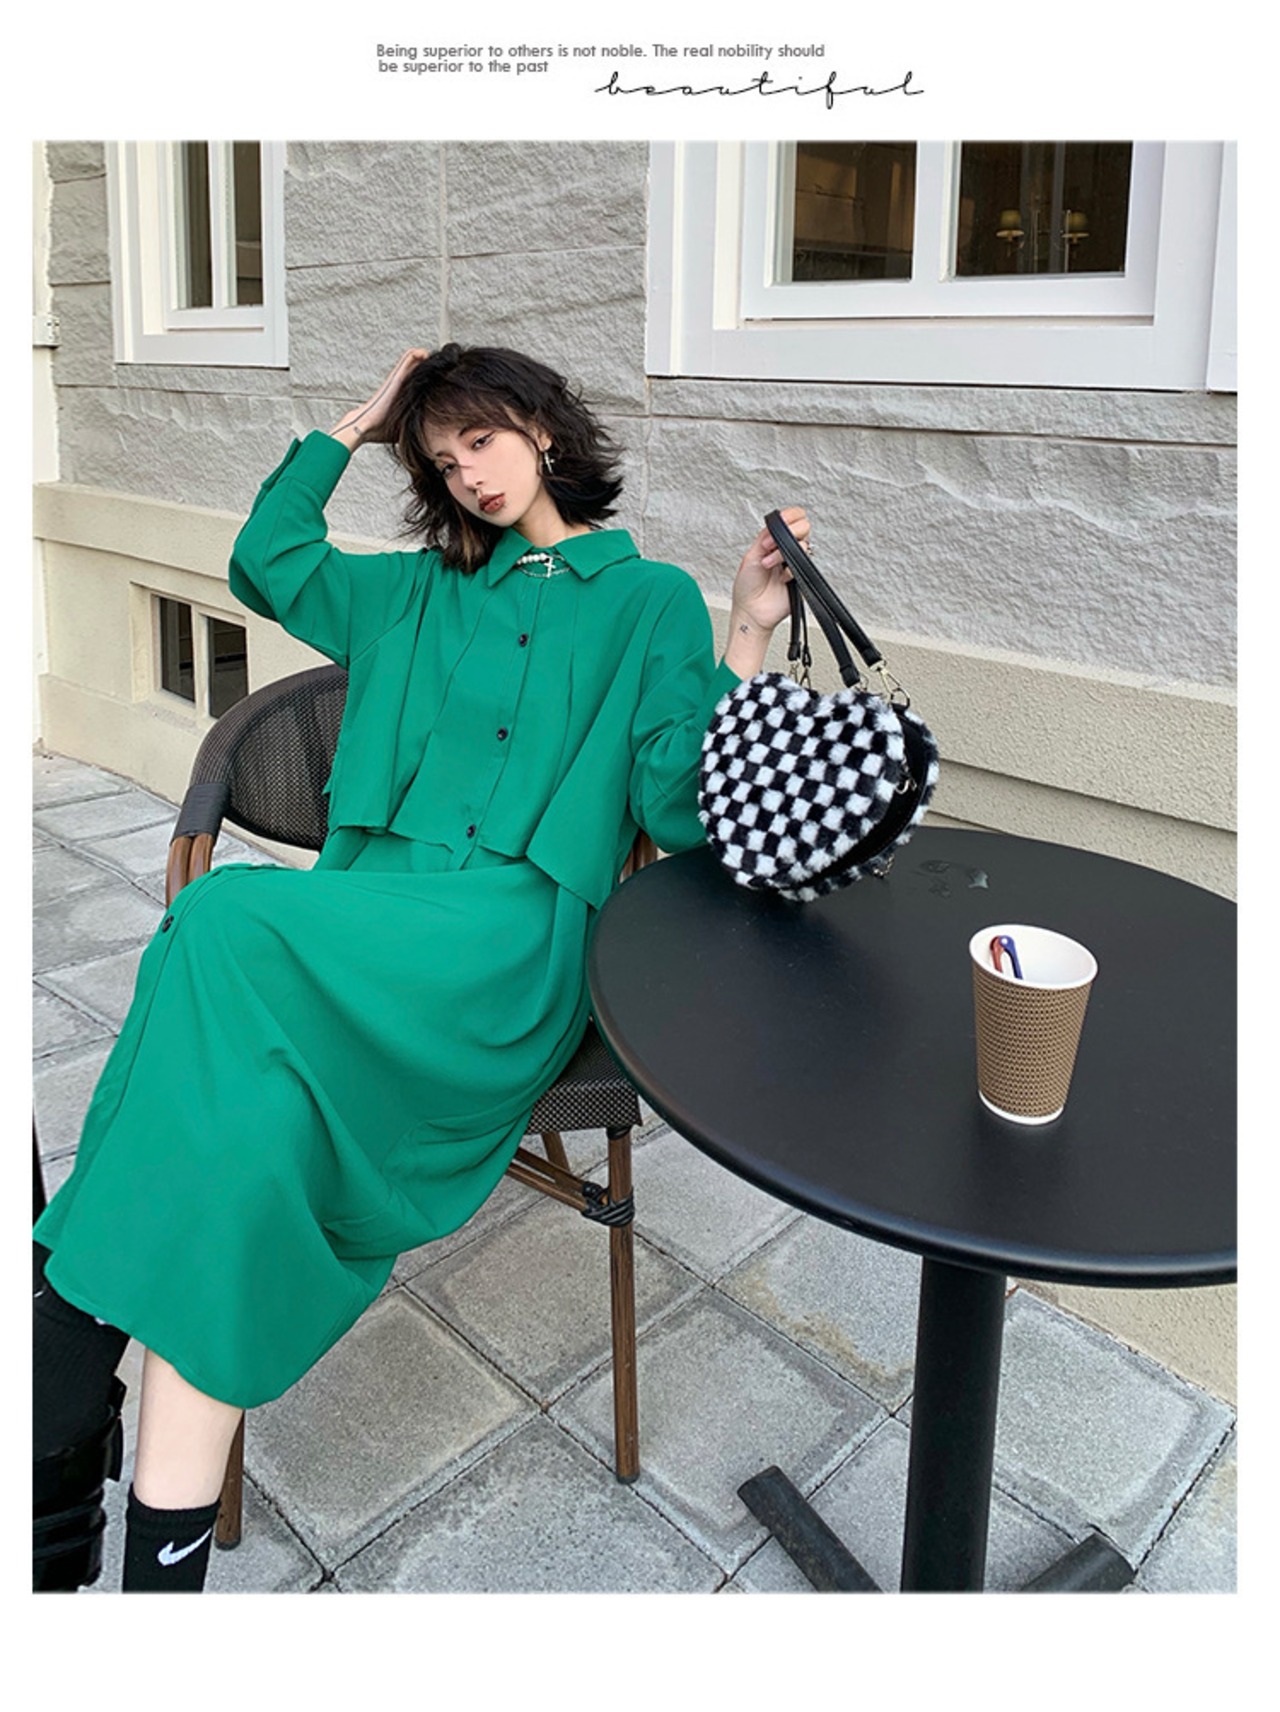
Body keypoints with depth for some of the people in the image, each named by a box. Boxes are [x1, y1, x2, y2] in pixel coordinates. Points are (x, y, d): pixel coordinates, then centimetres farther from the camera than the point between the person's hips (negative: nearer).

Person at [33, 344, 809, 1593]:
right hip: (368, 923, 5)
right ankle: (165, 1549, -29)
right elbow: (267, 562, 31)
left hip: (514, 940, -4)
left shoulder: (651, 600, 12)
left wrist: (746, 637, -9)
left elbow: (677, 812, 2)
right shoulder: (425, 592, 27)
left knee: (224, 925, -32)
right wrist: (355, 426, 31)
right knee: (252, 1111, -31)